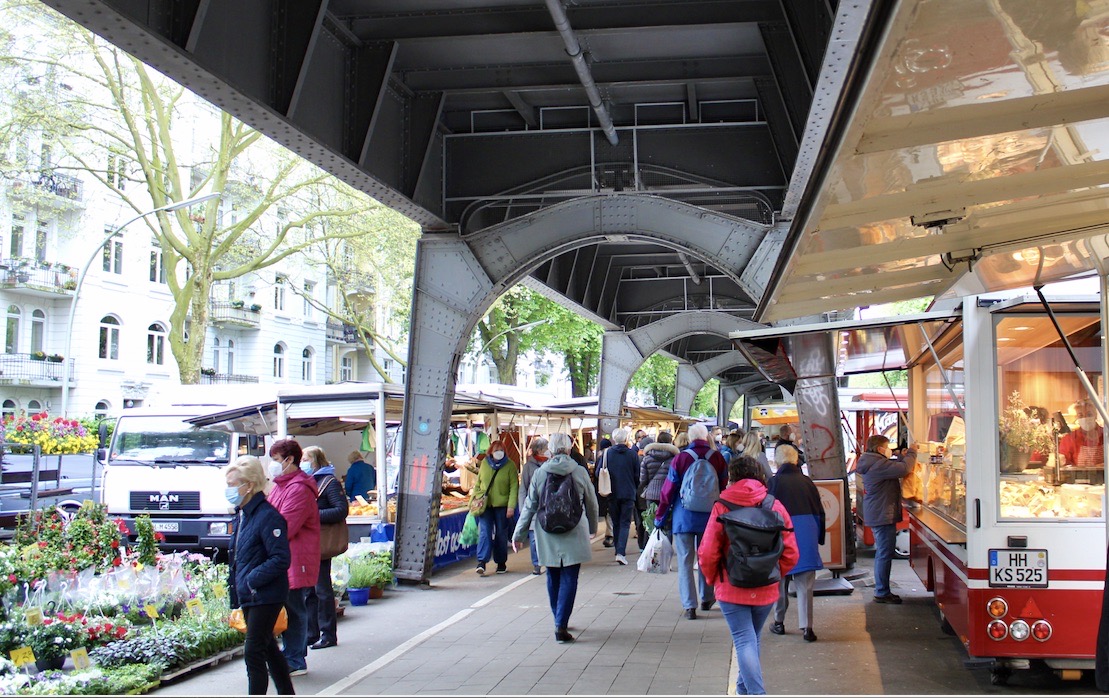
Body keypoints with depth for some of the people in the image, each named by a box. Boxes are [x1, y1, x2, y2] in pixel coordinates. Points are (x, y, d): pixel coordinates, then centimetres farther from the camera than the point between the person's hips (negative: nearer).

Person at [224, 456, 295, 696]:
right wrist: (235, 583, 12)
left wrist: (252, 580, -21)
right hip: (248, 596, 9)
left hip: (265, 597, -9)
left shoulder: (268, 516, -18)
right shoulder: (242, 515, 10)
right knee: (268, 649, 18)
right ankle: (286, 692, 30)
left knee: (253, 653, -7)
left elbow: (281, 559, -22)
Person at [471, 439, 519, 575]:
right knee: (484, 532, -9)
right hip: (485, 504, 2)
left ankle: (501, 563, 20)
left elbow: (514, 487, -9)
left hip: (502, 505, -2)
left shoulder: (510, 465, -5)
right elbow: (478, 482, 15)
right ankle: (482, 562, -12)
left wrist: (511, 506, -15)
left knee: (501, 534, 8)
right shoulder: (484, 463, 5)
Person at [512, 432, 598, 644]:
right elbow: (592, 504, 7)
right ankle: (561, 625, -8)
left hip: (547, 535, 2)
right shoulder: (580, 472, -4)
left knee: (553, 578, 16)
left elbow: (529, 506, 2)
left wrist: (518, 534, 11)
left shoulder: (540, 473, -2)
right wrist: (592, 528, 24)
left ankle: (560, 621, 27)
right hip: (574, 534, -2)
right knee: (569, 579, 0)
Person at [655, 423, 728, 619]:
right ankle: (707, 599, 28)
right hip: (710, 516, 2)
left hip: (684, 517, -2)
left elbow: (668, 490, -5)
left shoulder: (680, 458, -8)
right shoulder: (718, 458, -2)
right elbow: (724, 488, 7)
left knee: (685, 561, 1)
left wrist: (660, 517, 5)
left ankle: (689, 605, -3)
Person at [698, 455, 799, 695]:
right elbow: (790, 554, -3)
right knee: (753, 638, 21)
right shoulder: (775, 506, -2)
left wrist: (713, 578, 6)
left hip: (732, 588, -3)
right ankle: (744, 687, 36)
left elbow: (707, 554, -12)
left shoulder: (722, 507, -10)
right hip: (766, 590, 4)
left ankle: (755, 691, -16)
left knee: (744, 641, -1)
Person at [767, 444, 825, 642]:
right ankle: (806, 627, -4)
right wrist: (819, 538, 16)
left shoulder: (774, 483, -7)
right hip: (806, 537, 2)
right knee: (805, 584, 3)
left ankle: (779, 623, 22)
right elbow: (820, 512, 7)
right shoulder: (806, 482, 3)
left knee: (780, 581, 13)